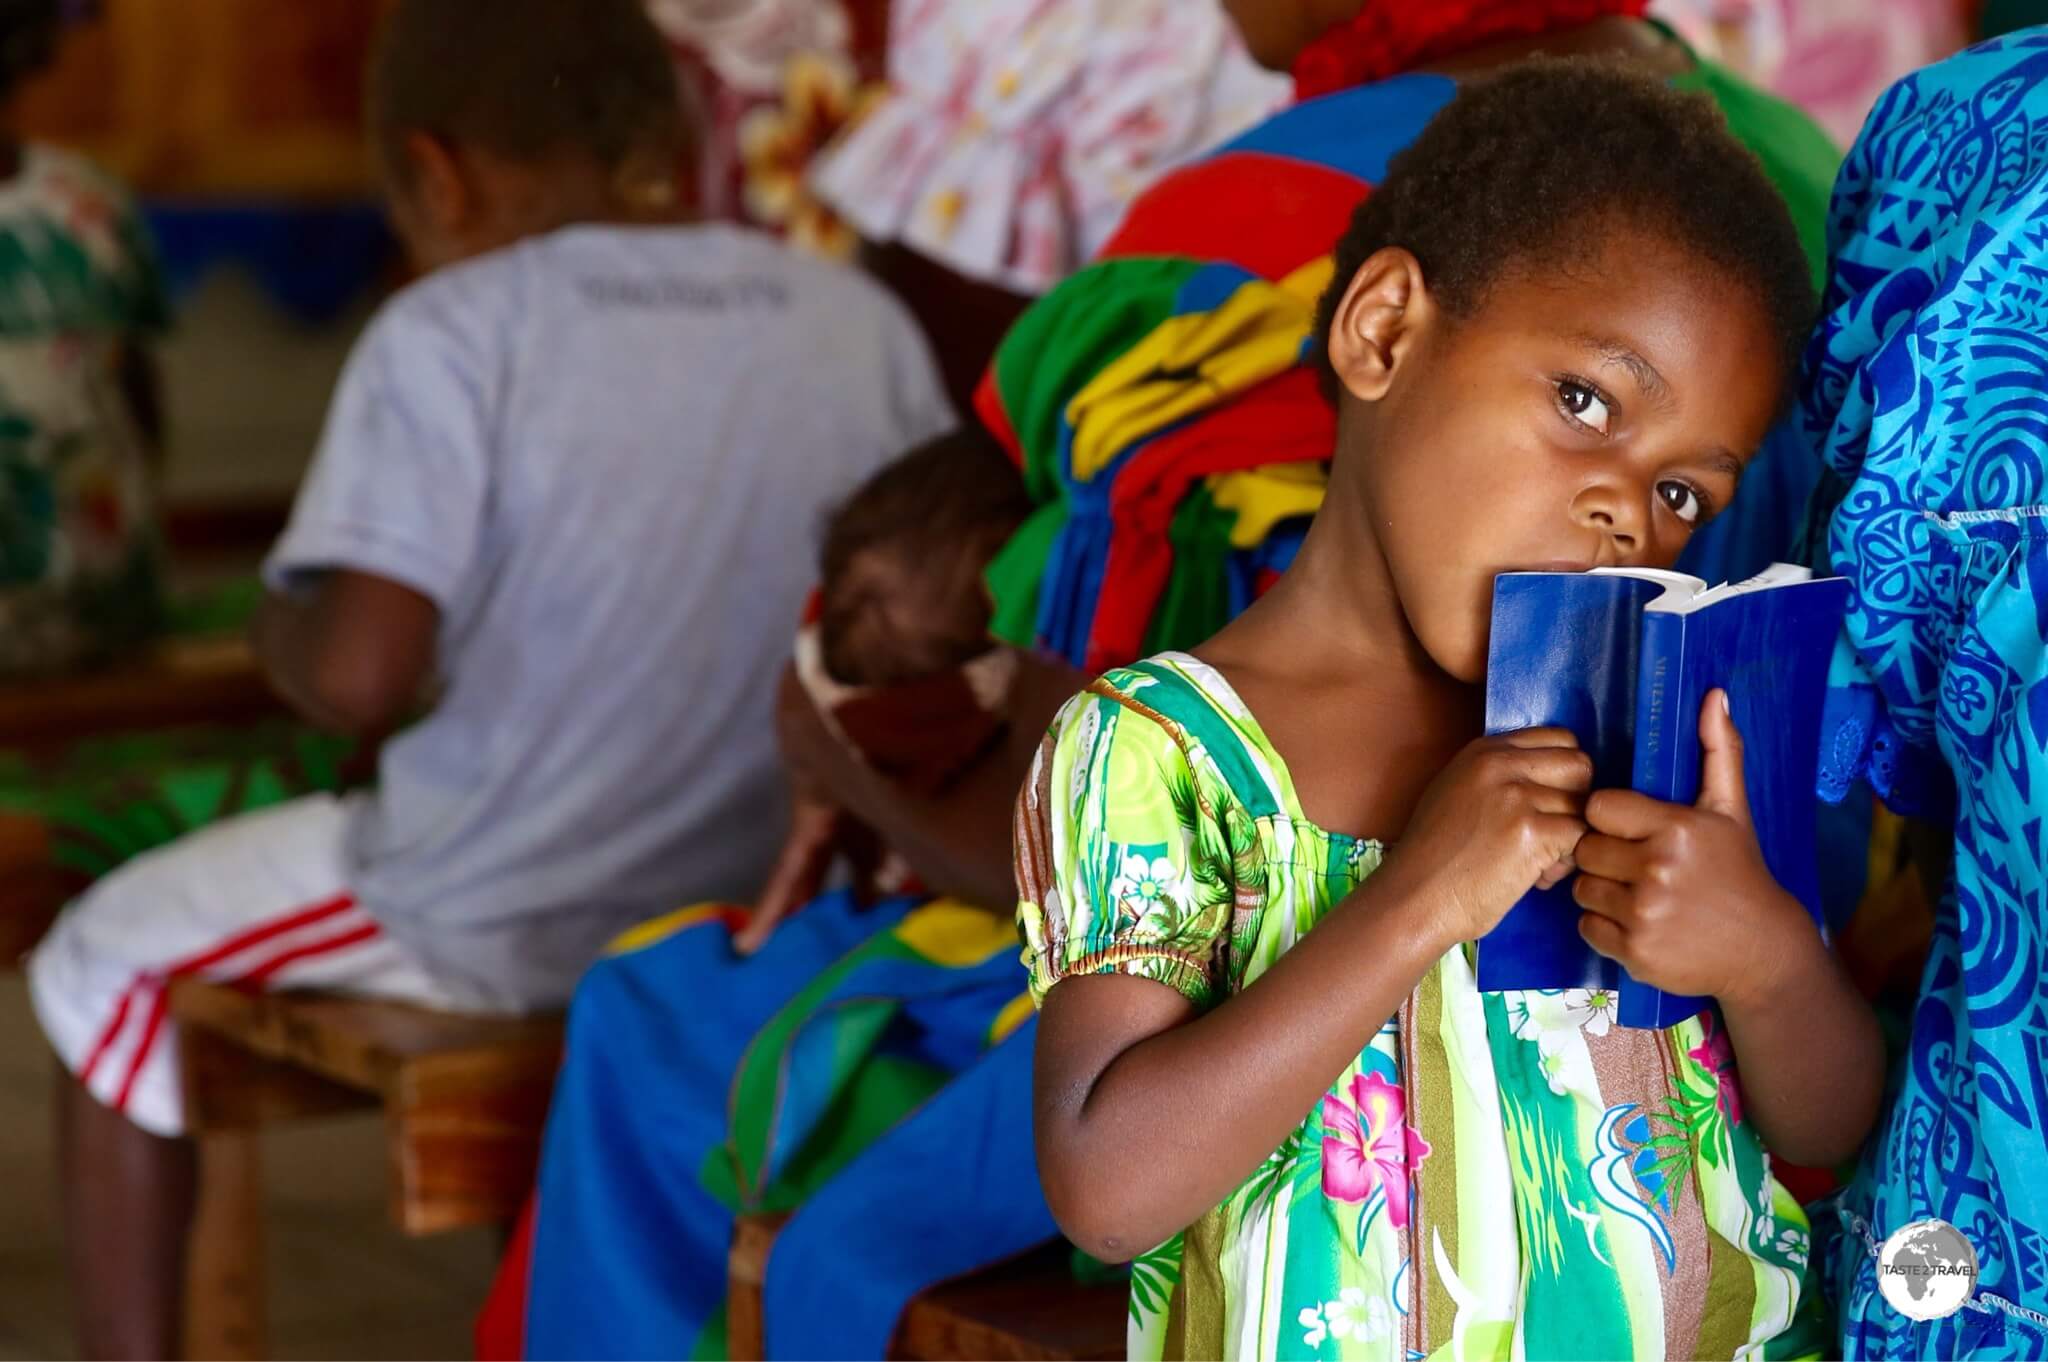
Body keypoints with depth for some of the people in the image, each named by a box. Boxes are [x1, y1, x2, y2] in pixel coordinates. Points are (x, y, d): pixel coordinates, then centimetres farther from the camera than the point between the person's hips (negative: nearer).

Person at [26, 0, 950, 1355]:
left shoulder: (452, 336, -15)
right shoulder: (867, 322, -2)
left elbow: (359, 676, -23)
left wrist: (281, 623, -1)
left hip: (493, 925, -5)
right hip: (774, 893, 6)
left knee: (104, 958, 19)